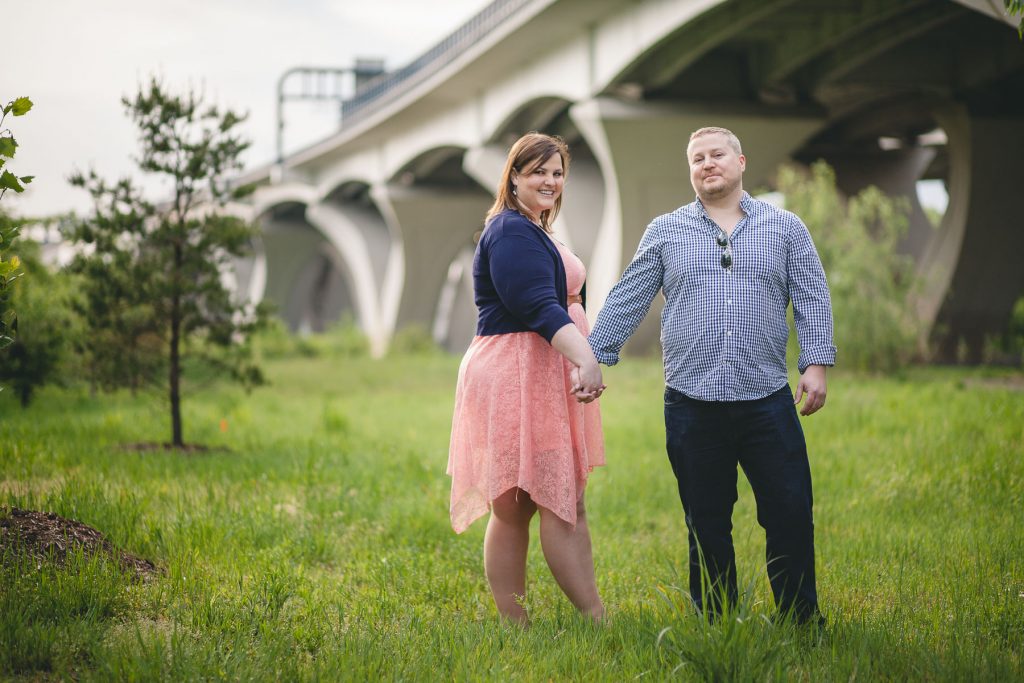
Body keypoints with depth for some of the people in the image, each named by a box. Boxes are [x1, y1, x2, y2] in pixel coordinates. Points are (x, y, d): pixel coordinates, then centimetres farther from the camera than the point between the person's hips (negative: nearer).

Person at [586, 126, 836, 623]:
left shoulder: (785, 228, 9)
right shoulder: (664, 232, 9)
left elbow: (812, 300, 6)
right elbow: (625, 302, 9)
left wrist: (815, 364, -5)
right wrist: (593, 359, 3)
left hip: (767, 401, 0)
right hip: (692, 405, 1)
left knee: (790, 515, -1)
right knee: (707, 526, 7)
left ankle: (803, 623, 12)